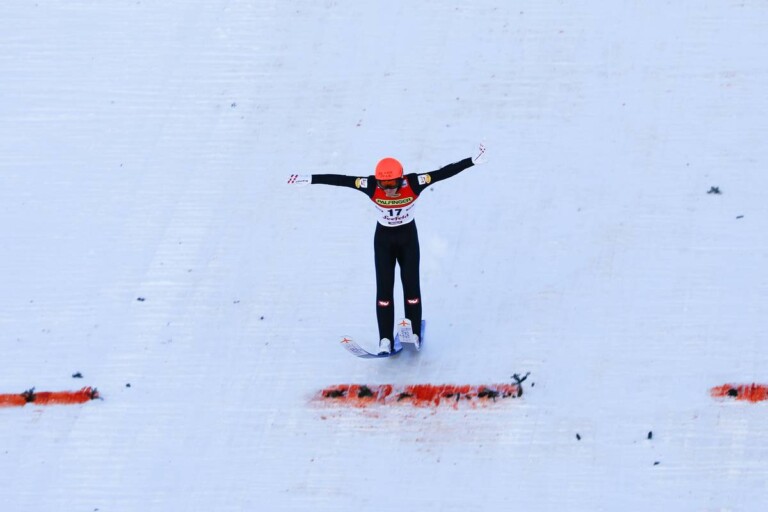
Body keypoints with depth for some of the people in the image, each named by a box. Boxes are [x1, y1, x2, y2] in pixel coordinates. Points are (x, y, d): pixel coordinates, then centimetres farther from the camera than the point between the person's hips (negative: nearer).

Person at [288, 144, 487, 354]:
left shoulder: (413, 184, -27)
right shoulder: (371, 186, -26)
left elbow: (444, 172, -29)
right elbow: (339, 180, -25)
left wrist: (473, 161, -33)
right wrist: (310, 179, -27)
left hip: (408, 237, 0)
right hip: (383, 238, 0)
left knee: (411, 284, -1)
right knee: (384, 287, -3)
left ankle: (414, 334, 10)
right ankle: (385, 339, -1)